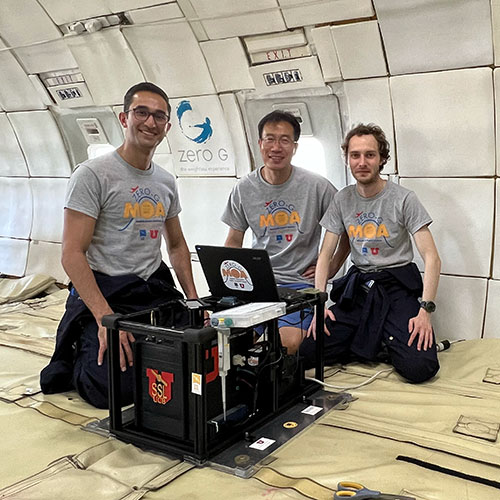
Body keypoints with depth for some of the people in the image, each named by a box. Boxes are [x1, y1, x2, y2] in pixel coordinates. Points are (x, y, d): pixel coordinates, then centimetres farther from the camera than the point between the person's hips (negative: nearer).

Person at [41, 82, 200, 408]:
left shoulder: (167, 182, 12)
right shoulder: (93, 174, -9)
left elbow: (176, 245, 21)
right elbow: (72, 254, -16)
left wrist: (194, 300, 8)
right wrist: (106, 318, -25)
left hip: (155, 290, 7)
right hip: (103, 292, -6)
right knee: (113, 387, -23)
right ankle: (72, 359, 12)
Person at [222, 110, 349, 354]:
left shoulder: (316, 186, -4)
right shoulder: (244, 189, 4)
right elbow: (234, 241, 12)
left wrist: (332, 267, 3)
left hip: (300, 282, -2)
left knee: (289, 343, -26)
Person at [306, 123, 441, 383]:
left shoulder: (404, 199, -6)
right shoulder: (342, 200, 6)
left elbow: (432, 259, -10)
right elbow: (325, 255, 6)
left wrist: (425, 310, -22)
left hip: (398, 285, -3)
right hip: (358, 286, 3)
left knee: (418, 367, -26)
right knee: (309, 353, -15)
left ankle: (389, 340, 9)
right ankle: (372, 339, 10)